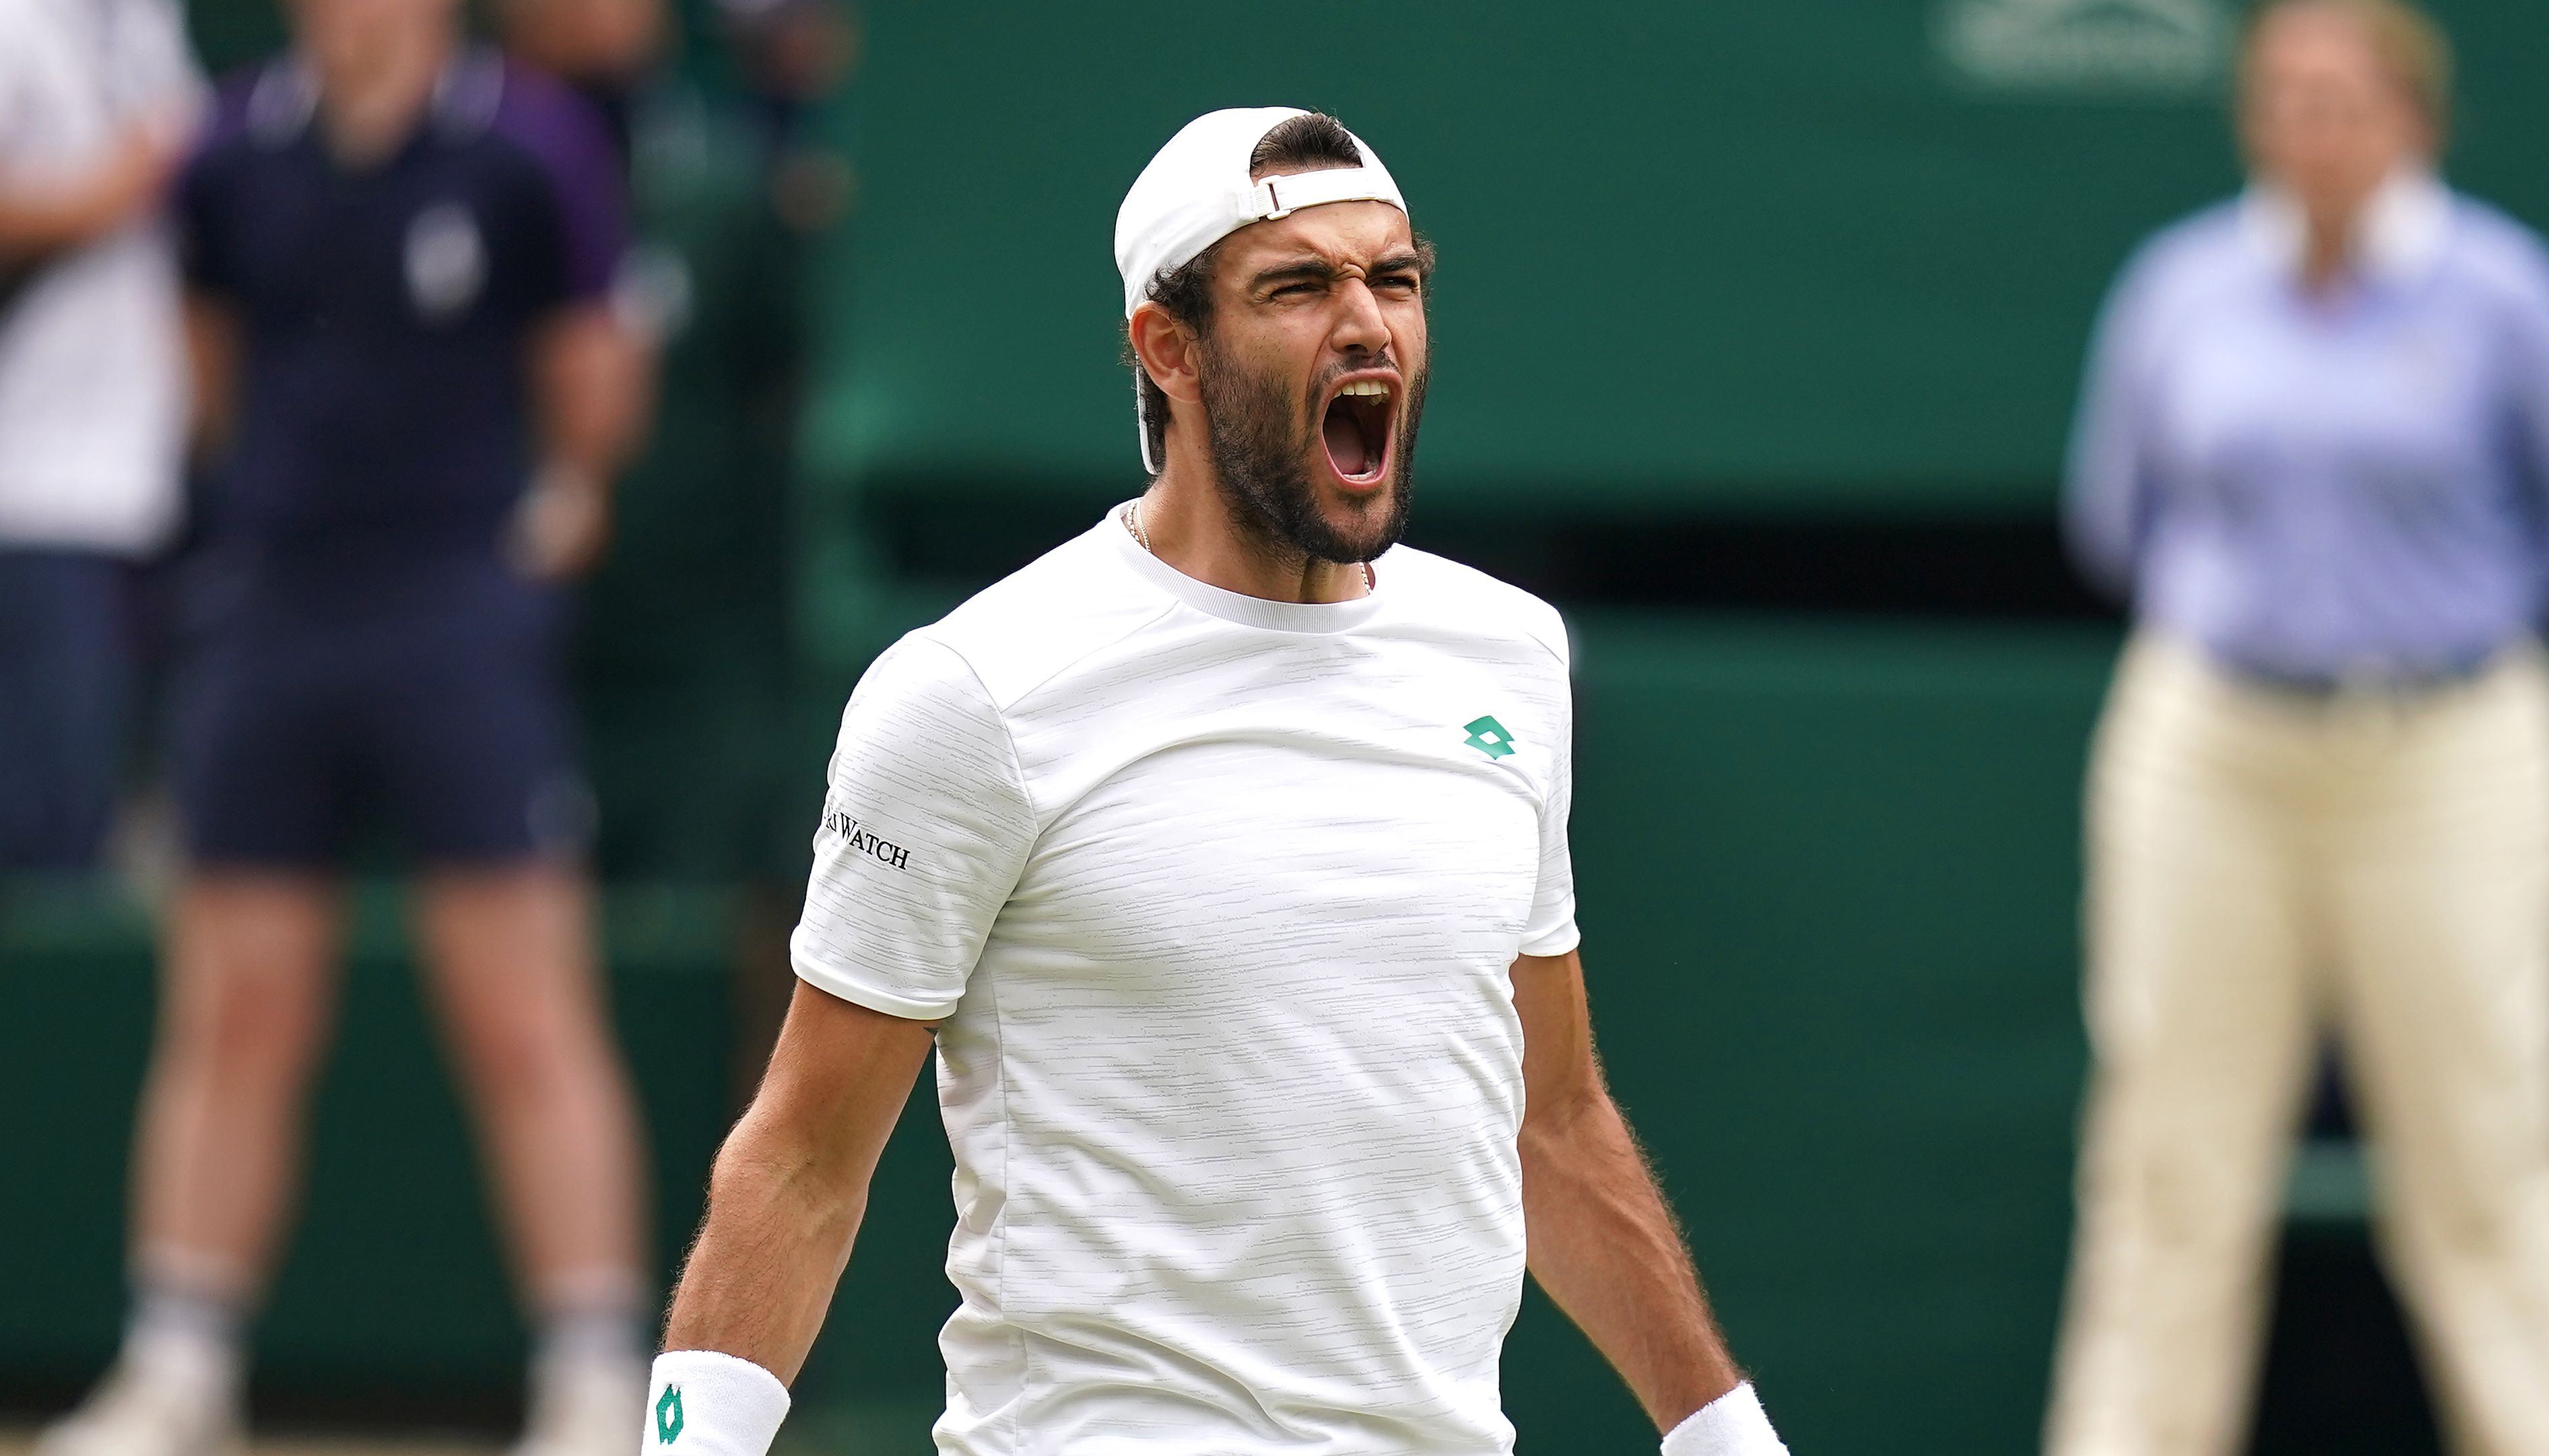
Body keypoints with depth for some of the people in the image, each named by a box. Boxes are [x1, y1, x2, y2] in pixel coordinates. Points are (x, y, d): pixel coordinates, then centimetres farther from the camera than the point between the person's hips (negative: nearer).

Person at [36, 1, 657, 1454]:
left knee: (525, 1020, -5)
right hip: (269, 610, 4)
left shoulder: (529, 147, -6)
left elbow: (594, 369, 5)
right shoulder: (240, 151, 4)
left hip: (464, 614, -4)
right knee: (232, 1018, 7)